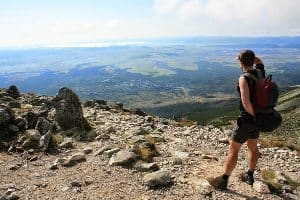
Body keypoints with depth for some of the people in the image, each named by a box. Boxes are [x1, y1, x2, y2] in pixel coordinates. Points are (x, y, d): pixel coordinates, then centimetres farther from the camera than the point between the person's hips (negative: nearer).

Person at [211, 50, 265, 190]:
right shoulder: (260, 72, -1)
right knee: (253, 146, 21)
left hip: (247, 118, -8)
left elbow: (246, 102, -33)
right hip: (257, 117, 8)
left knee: (233, 149, 2)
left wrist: (254, 114, -19)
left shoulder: (244, 79, -23)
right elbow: (259, 61, 25)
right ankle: (249, 176, 37)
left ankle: (224, 181, 13)